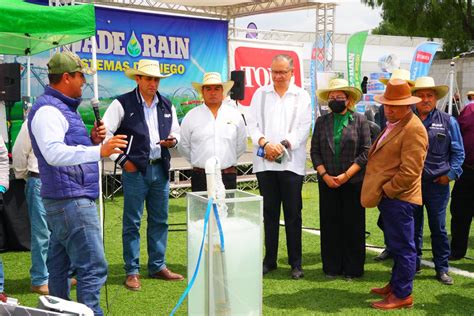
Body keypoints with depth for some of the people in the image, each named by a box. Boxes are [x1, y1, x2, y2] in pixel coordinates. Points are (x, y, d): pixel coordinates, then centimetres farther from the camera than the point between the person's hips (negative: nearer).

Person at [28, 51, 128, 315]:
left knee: (60, 265, 15)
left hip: (65, 201, 10)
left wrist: (91, 140, 7)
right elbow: (54, 153, -28)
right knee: (93, 268, -12)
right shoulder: (48, 110, -13)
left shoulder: (63, 108, 18)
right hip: (71, 201, -10)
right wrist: (99, 151, -35)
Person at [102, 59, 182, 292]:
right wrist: (122, 160, -10)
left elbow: (176, 133, 23)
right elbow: (105, 134, -6)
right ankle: (132, 272, 8)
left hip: (160, 169, 5)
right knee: (132, 223, 0)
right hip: (135, 169, -5)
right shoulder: (123, 104, -4)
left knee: (159, 220, 11)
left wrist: (172, 141, -1)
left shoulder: (167, 106, 13)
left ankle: (158, 266, 23)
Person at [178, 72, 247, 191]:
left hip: (228, 177, 1)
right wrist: (198, 163, 11)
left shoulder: (235, 115, 8)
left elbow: (241, 145, 14)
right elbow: (184, 147, 8)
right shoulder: (191, 117, 4)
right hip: (201, 177, -1)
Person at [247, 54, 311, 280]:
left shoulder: (302, 96, 6)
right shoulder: (260, 94, 10)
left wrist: (283, 145, -14)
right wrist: (265, 143, -13)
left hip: (291, 162, -2)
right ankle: (269, 259, 18)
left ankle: (295, 262, 12)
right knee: (269, 213, 8)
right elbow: (252, 123, 4)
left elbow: (303, 128, -2)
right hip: (265, 162, 2)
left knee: (293, 214, 2)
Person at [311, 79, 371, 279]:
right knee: (330, 225, 5)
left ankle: (352, 268, 13)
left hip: (353, 182, -2)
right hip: (327, 182, 3)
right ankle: (332, 267, 15)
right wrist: (325, 175, -7)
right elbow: (315, 151, 6)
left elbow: (366, 152, -5)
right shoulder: (322, 122, 8)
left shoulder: (360, 120, 0)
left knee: (353, 225, 3)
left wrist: (346, 175, -12)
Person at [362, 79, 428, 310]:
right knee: (395, 245, 20)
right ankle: (395, 284, 32)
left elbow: (409, 172, -22)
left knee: (402, 247, 0)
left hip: (398, 197, -10)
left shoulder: (413, 129, -17)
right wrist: (379, 191, 14)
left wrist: (385, 191, -14)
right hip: (388, 196, 10)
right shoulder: (393, 124, 16)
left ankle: (402, 295, 9)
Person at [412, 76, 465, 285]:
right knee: (413, 227, 10)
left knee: (438, 228, 5)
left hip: (437, 183, -1)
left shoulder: (448, 122, 4)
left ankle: (442, 268, 17)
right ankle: (413, 264, 23)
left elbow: (458, 152, 7)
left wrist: (450, 174, -4)